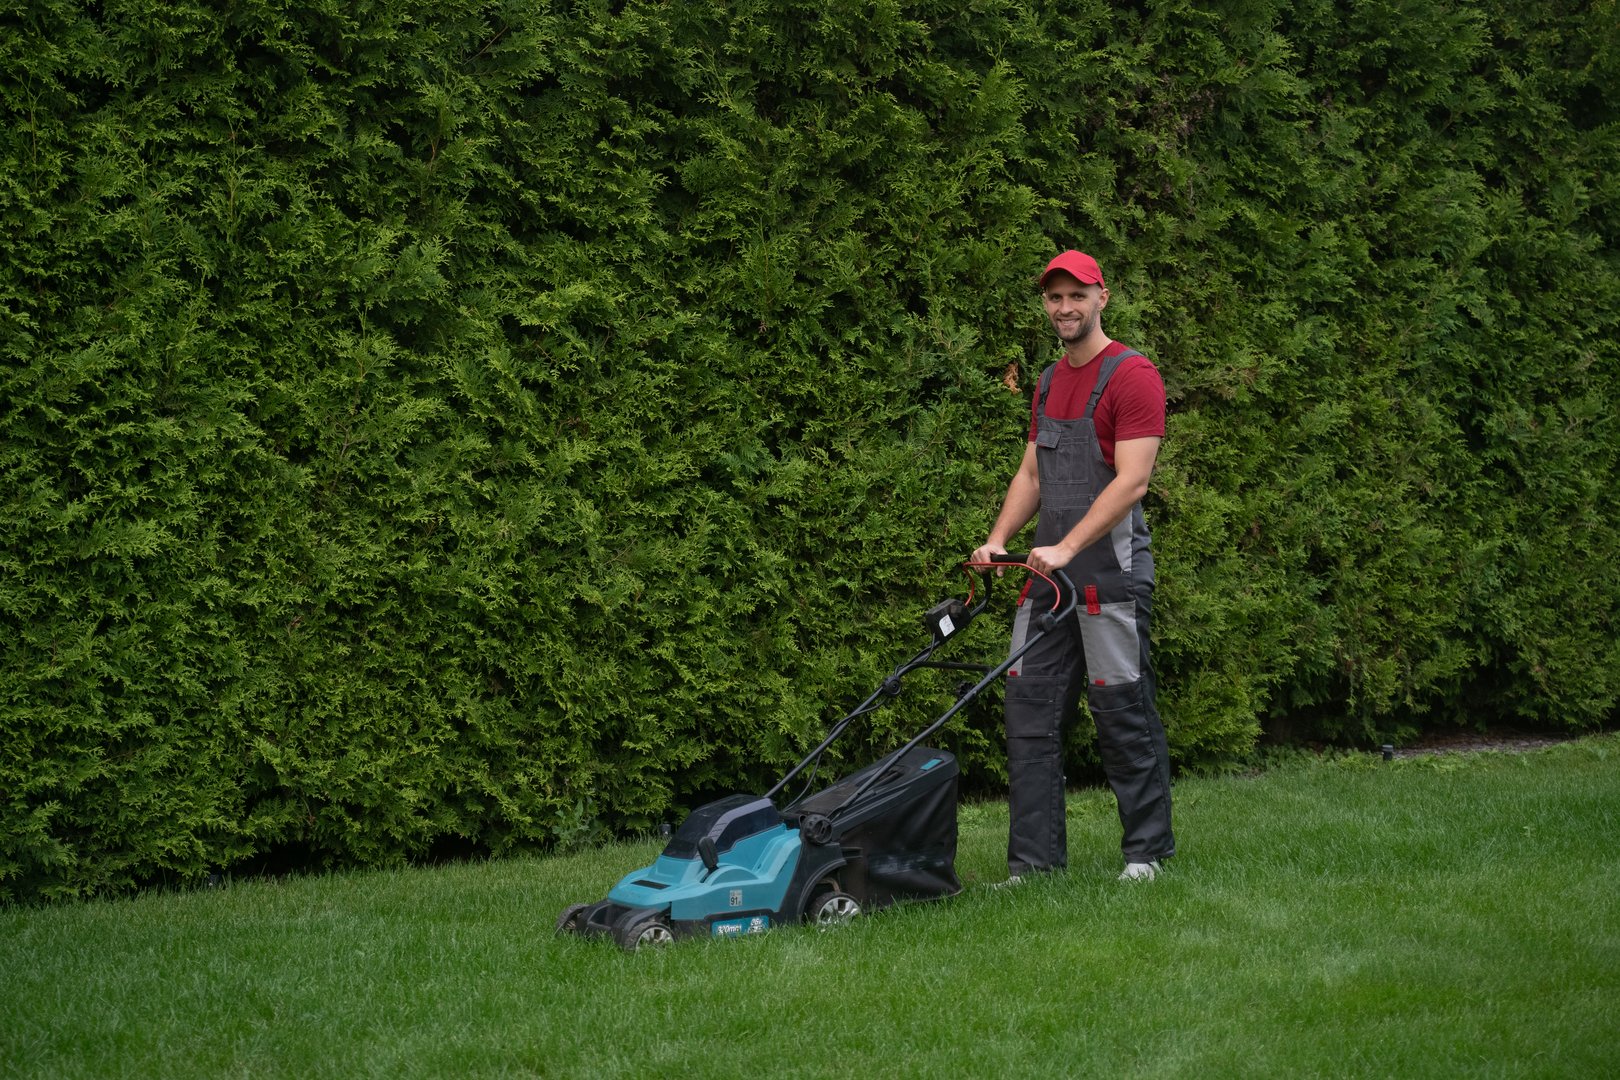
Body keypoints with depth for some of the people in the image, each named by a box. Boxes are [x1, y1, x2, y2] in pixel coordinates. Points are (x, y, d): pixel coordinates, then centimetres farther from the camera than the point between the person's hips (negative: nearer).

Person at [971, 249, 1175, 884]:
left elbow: (1131, 481, -17)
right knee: (1029, 712, 3)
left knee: (1123, 715, -2)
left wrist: (1066, 549, -22)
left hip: (1110, 575, -8)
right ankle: (1034, 859, 6)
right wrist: (998, 541, 5)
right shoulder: (1049, 383, 18)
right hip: (1048, 575, 8)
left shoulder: (1131, 376, -8)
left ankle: (1147, 851, 10)